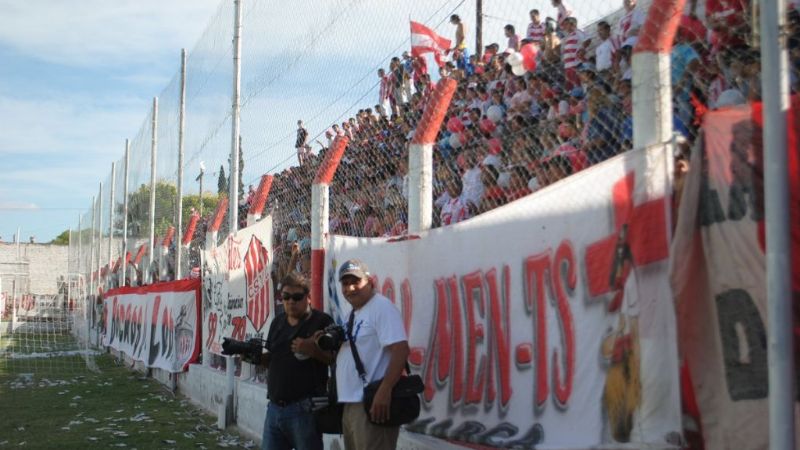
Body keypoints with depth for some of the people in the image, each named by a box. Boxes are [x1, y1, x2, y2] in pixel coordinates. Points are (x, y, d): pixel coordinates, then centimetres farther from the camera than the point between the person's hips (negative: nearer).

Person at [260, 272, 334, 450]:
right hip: (275, 407, 6)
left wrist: (313, 350, -25)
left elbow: (336, 358, -10)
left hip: (304, 409, -6)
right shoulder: (278, 322, 14)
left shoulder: (322, 321, -6)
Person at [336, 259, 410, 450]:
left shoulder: (381, 306, -10)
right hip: (351, 404, 10)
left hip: (371, 404, -10)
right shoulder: (353, 314, 18)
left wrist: (384, 390, -27)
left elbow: (401, 349, -21)